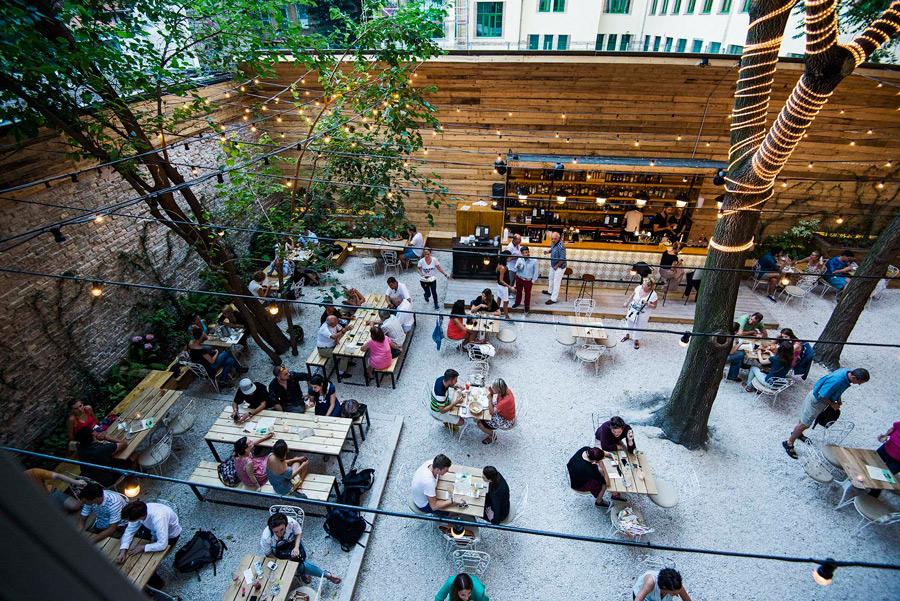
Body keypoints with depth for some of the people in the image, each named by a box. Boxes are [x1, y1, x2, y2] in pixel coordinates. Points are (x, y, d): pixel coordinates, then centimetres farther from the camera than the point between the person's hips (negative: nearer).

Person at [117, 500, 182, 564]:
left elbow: (162, 545, -38)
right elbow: (129, 531, -12)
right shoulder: (139, 512, -25)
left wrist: (143, 548, -28)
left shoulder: (158, 518, -42)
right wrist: (122, 552, -22)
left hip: (170, 536, -6)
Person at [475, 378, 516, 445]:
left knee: (479, 423, -9)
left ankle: (492, 435, 18)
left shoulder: (505, 401, -39)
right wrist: (491, 392, -17)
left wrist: (489, 399, -24)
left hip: (506, 422, -8)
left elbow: (492, 412, -27)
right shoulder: (505, 390, -17)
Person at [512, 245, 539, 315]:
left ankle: (527, 306, 32)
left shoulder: (534, 260, -17)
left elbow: (535, 271, -7)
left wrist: (533, 280, -5)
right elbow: (516, 269, -6)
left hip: (528, 280, -2)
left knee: (527, 293, 13)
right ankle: (517, 303, 46)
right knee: (518, 291, 22)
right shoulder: (519, 259, -11)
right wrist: (518, 267, -29)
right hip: (519, 278, 3)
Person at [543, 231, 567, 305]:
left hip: (559, 267, -10)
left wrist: (556, 266, -20)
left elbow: (562, 259, -28)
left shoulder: (561, 246, -29)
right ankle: (550, 291, 51)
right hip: (553, 265, 10)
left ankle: (553, 299, 4)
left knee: (556, 283, -2)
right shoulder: (554, 243, -2)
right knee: (551, 279, 28)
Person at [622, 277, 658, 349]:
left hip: (642, 314, -4)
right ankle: (628, 335, 53)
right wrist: (627, 302, 9)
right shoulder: (638, 288, -17)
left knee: (638, 327, 15)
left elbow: (654, 307, -15)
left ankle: (636, 340, 41)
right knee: (629, 323, 25)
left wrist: (648, 304, -33)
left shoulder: (653, 295, -26)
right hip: (632, 310, 4)